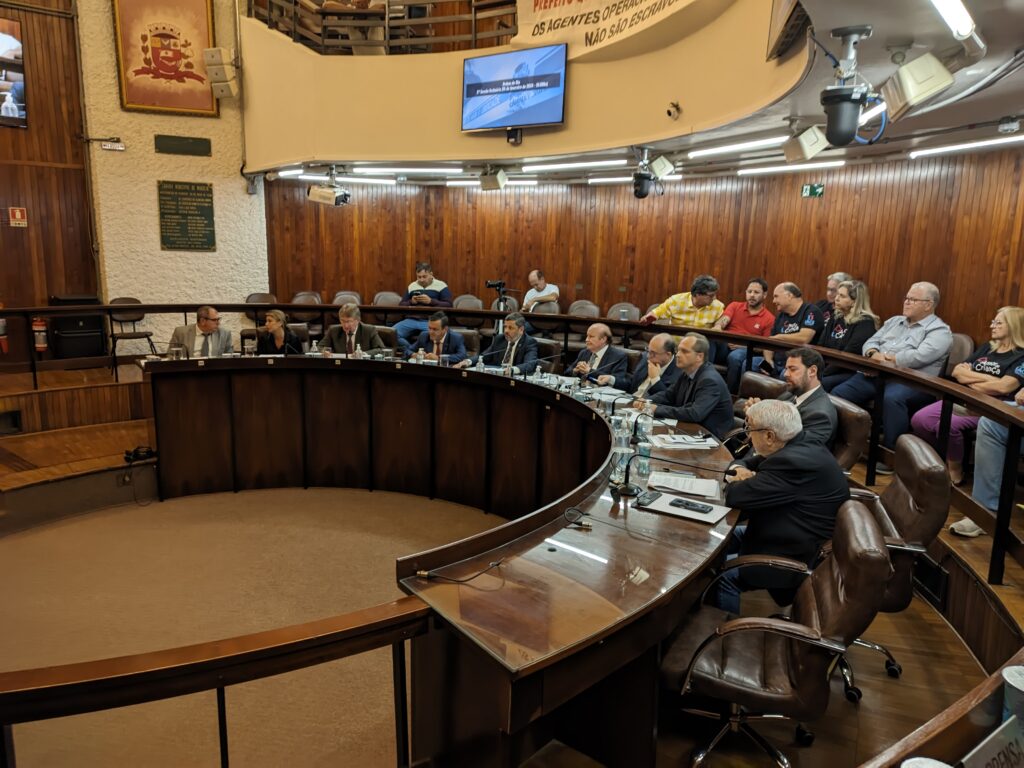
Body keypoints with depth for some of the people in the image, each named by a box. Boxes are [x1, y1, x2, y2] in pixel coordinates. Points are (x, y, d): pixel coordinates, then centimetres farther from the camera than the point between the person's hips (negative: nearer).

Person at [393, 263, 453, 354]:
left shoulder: (441, 286, 6)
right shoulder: (412, 286, 20)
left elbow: (449, 305, -2)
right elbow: (401, 305, 22)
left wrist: (431, 301, -12)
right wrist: (411, 302, 0)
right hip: (412, 320, 4)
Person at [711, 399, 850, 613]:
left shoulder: (793, 462, -30)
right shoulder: (800, 448, 2)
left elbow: (736, 496, -29)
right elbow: (748, 463, 15)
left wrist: (734, 483, -6)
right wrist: (740, 469, -8)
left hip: (801, 560, -10)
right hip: (800, 538, 10)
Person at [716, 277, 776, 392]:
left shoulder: (769, 318, 9)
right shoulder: (734, 306, 18)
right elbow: (721, 322, 0)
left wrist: (744, 345, -12)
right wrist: (718, 328, -25)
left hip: (745, 352, -2)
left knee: (735, 356, -38)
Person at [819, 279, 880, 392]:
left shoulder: (865, 322, -7)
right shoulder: (836, 317, 16)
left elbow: (849, 355, -16)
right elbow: (821, 346, 10)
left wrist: (822, 374, -19)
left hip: (852, 372, -7)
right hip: (830, 368, 7)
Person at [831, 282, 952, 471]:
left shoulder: (939, 330, 1)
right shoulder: (894, 321, 24)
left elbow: (919, 357, -15)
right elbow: (870, 342, 16)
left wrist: (885, 357, -7)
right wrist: (874, 355, -7)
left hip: (910, 382, -6)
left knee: (891, 399, -38)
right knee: (839, 393, -13)